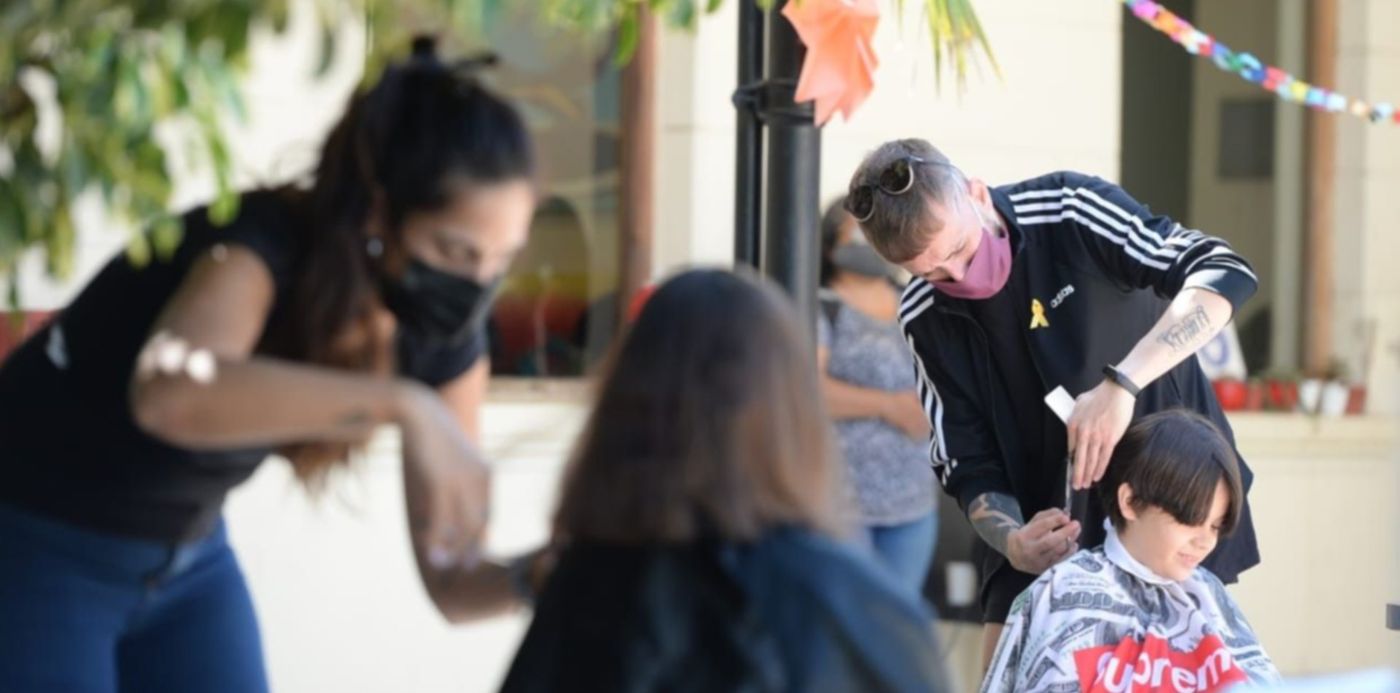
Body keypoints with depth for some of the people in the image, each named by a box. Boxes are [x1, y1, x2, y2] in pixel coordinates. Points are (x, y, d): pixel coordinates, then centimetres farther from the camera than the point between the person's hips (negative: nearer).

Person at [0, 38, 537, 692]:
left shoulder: (439, 336, -13)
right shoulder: (262, 246, -32)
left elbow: (453, 579, -9)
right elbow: (171, 391, -56)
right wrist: (402, 406, -60)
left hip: (185, 559, 7)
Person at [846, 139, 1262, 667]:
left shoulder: (1070, 211, -18)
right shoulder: (924, 319, -7)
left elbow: (1225, 272, -26)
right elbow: (968, 465, -3)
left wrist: (1122, 384, -37)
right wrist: (1010, 540, -25)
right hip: (1047, 529, 3)